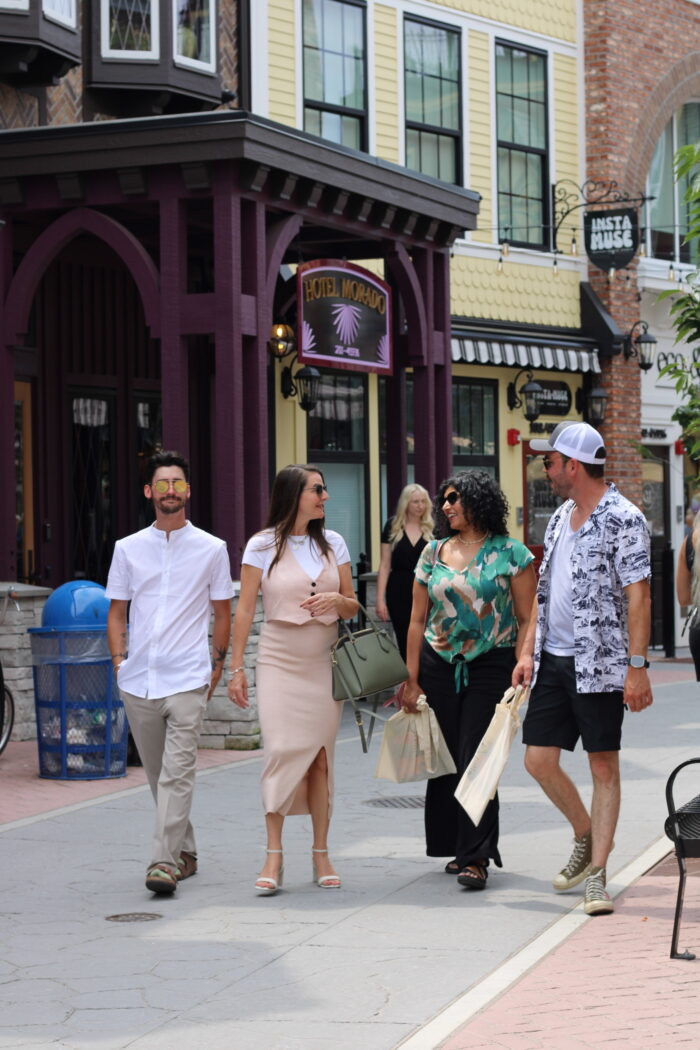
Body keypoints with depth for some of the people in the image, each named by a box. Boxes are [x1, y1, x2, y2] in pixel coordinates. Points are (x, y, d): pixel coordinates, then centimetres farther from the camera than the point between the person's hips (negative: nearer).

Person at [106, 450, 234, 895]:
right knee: (157, 774, 10)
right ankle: (186, 851, 24)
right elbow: (117, 612, 15)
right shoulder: (128, 549, 9)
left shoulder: (212, 549, 5)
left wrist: (216, 668, 3)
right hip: (138, 680, 3)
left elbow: (223, 613, 10)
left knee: (178, 772, -13)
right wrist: (120, 662, 4)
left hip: (188, 679, -3)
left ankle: (166, 860, -17)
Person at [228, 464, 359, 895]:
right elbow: (245, 609, 0)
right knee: (281, 751, -12)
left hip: (324, 663, 3)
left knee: (321, 758, 3)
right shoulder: (262, 546, -1)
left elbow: (353, 608, 12)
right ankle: (274, 856, -8)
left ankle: (321, 854, 10)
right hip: (279, 662, -3)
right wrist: (236, 668, -4)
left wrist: (336, 599, -11)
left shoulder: (333, 543, 8)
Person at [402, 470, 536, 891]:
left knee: (476, 760, -11)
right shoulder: (433, 553, 9)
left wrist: (520, 675, -11)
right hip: (439, 665, 4)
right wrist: (412, 680, 5)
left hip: (490, 666, -4)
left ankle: (476, 858, -10)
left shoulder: (510, 552, -1)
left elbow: (527, 620, -2)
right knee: (446, 759, 5)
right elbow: (418, 620, 10)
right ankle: (460, 848, 19)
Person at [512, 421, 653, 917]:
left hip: (599, 664, -7)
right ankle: (586, 838, 27)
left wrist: (637, 667, -18)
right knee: (539, 761, 5)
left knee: (604, 767, -1)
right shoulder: (561, 517, 14)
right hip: (553, 660, 7)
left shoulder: (623, 519, -10)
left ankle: (597, 872, 3)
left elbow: (638, 597, -14)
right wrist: (528, 651, 13)